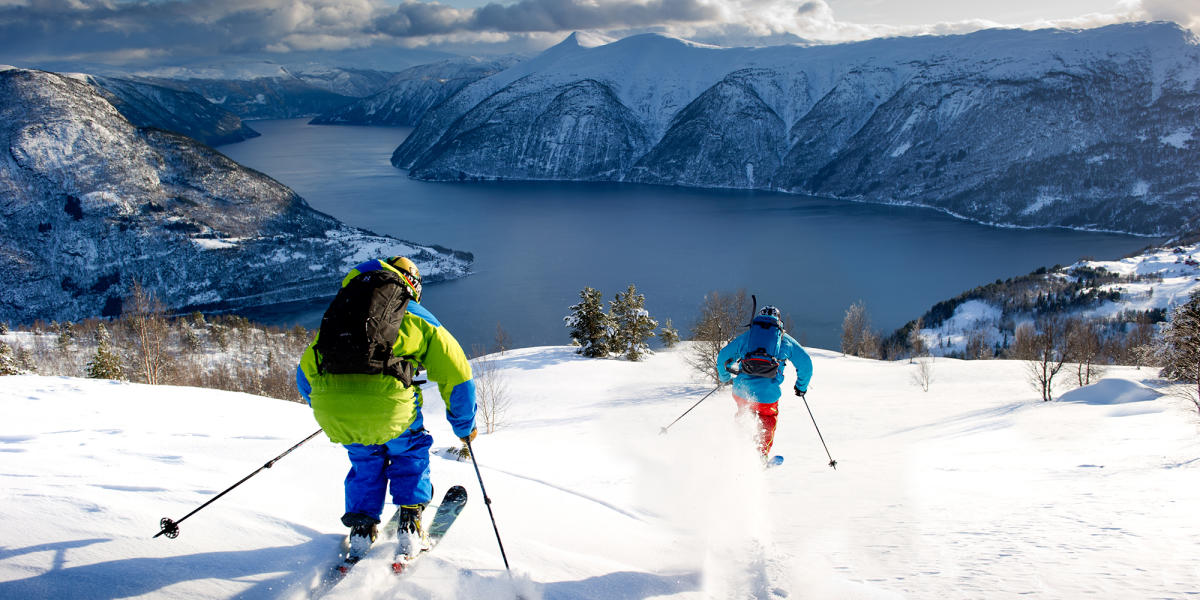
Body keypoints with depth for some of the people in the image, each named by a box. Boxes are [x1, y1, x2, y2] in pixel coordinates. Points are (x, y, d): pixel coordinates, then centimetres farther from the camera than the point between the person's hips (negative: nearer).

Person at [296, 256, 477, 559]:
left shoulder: (338, 312, 32)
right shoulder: (418, 318, 23)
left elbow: (305, 374, 35)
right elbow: (457, 375, 20)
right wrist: (464, 426, 34)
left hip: (328, 404, 3)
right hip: (385, 400, -3)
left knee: (365, 457, 33)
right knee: (411, 450, 29)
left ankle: (361, 530, 26)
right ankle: (409, 527, 20)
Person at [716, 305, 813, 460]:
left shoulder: (745, 336, 19)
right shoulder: (786, 340, 15)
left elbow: (723, 356, 19)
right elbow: (805, 363, 14)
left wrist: (724, 377, 36)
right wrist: (801, 386, 28)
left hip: (741, 391, 2)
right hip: (767, 395, -2)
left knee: (744, 413, 32)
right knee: (768, 419, 26)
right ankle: (760, 456, 17)